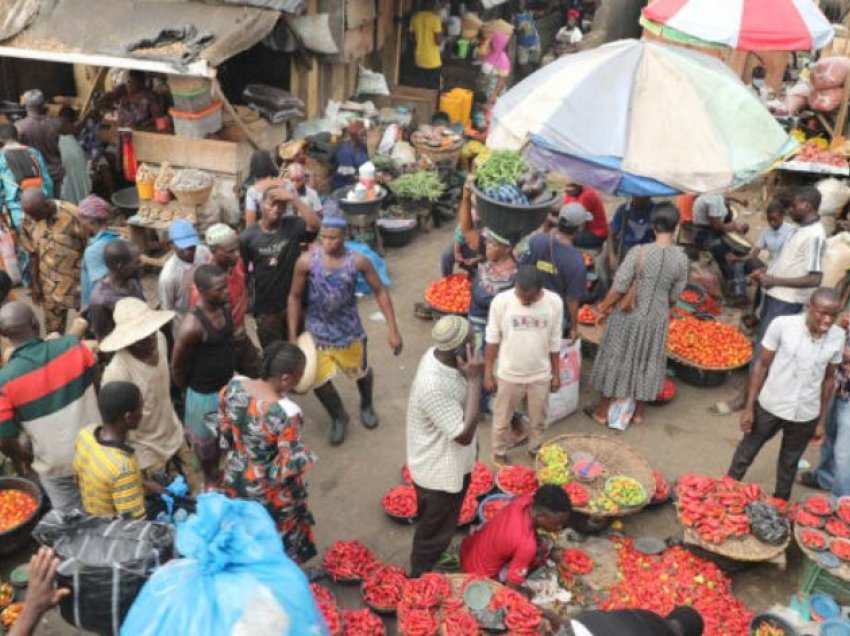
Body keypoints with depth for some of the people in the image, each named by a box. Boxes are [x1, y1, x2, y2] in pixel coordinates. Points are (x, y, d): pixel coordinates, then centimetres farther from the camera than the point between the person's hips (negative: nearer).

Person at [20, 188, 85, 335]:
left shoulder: (73, 215, -20)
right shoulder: (29, 220, -6)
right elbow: (33, 255, 3)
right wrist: (35, 285, 5)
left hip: (78, 282, -3)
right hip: (50, 286, 4)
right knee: (53, 331, 13)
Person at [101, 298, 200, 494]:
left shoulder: (159, 340, -12)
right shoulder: (117, 372, -33)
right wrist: (138, 469, -15)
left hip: (175, 438, 6)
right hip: (148, 455, -6)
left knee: (192, 496, 22)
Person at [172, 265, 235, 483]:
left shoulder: (224, 308, -9)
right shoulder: (192, 326, -32)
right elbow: (177, 367, -19)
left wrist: (230, 377, 14)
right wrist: (190, 390, -2)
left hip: (228, 386, 7)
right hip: (205, 394, -6)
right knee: (206, 440, 19)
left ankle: (217, 471, 51)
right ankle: (210, 478, 44)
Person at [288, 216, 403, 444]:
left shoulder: (358, 261, -19)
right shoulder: (306, 261, -19)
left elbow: (380, 292, -9)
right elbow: (295, 297, -7)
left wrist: (393, 330, -13)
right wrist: (292, 336, -7)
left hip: (349, 331, 0)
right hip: (316, 333, 0)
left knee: (361, 373, 21)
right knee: (318, 382, 2)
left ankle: (366, 405, 56)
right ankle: (338, 417, 33)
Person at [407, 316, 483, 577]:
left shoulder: (439, 355, -11)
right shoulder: (433, 386, -39)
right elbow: (464, 434, -34)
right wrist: (474, 379, -36)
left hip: (452, 463, 8)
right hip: (439, 472, -8)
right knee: (434, 532, 17)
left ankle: (439, 558, 57)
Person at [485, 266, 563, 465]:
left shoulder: (554, 302, -17)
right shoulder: (501, 301, -22)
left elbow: (554, 341, -3)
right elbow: (492, 339, -9)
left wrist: (556, 373, 5)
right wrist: (488, 373, -3)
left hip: (541, 375, 2)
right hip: (509, 374, -2)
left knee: (538, 419, 22)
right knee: (502, 418, 18)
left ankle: (536, 450, 47)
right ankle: (499, 453, 42)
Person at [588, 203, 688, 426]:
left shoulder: (639, 252, -22)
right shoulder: (681, 258, -11)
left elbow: (619, 287, -19)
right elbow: (675, 295, -1)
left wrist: (605, 306, -3)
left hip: (629, 316, -3)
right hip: (657, 319, 3)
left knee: (617, 359, 12)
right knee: (647, 362, 19)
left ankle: (602, 411, 24)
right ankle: (638, 411, 33)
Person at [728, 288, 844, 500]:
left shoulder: (838, 337, -11)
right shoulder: (782, 325, -20)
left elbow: (828, 379, 2)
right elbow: (762, 365, -10)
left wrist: (822, 420, 8)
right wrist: (749, 407, -7)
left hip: (805, 416, 2)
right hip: (770, 407, -2)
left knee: (789, 463, 21)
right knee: (746, 452, 17)